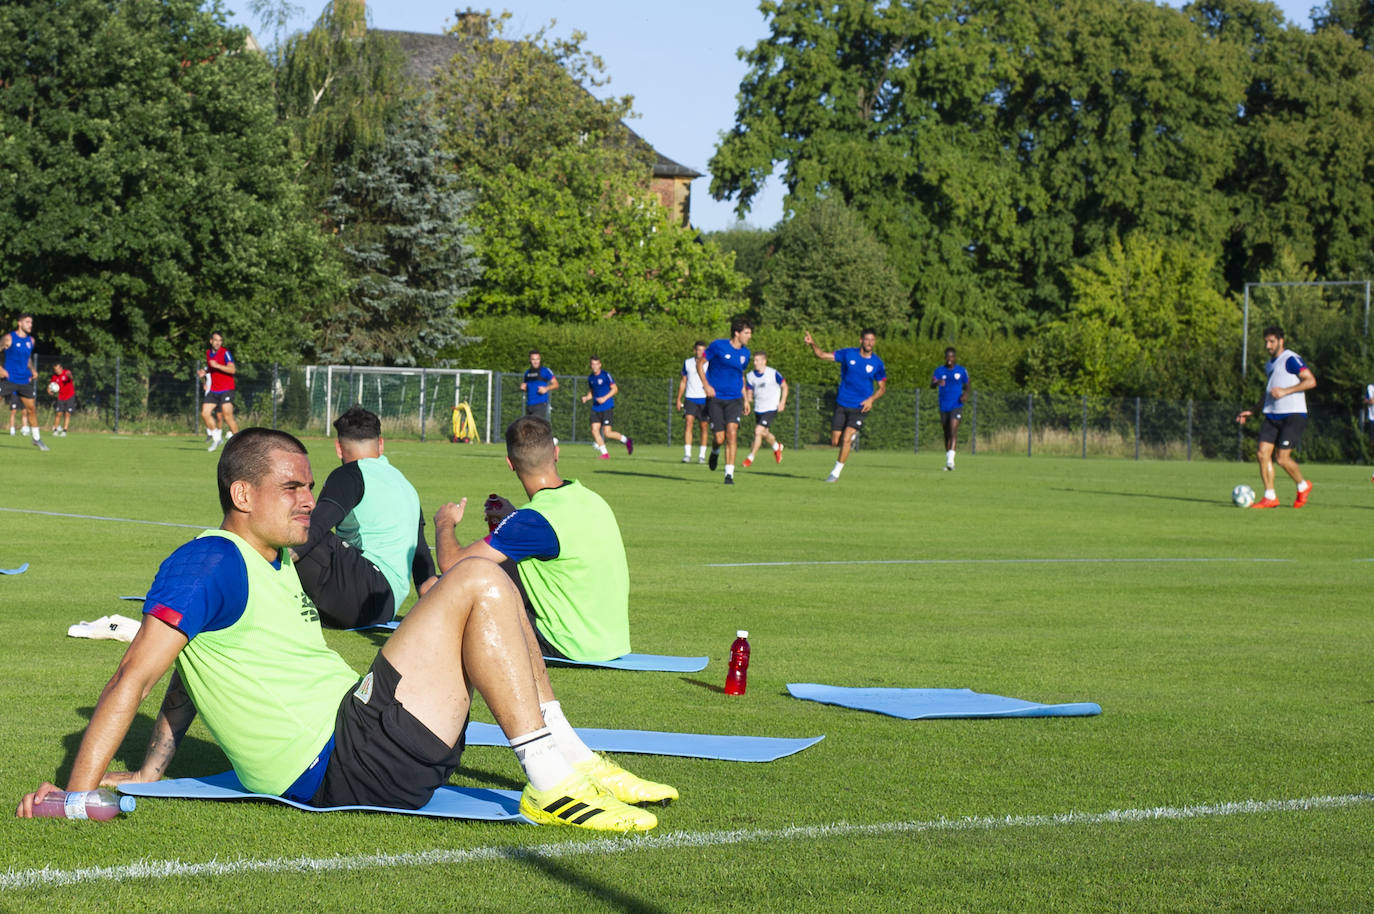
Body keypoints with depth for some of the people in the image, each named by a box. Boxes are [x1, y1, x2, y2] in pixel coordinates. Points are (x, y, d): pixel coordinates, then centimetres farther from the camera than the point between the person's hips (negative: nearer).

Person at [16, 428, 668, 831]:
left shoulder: (276, 566, 21)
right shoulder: (210, 563, -9)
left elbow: (193, 671, 25)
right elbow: (134, 676, -15)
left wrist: (150, 772, 13)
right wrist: (78, 791, -22)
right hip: (342, 768, -10)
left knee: (480, 590, 19)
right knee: (478, 584, -12)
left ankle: (571, 760, 12)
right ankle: (551, 786, -16)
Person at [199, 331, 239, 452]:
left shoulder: (225, 353, -10)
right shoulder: (208, 353, 12)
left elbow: (232, 369, -21)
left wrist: (217, 365, -27)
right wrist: (204, 373, 8)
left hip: (226, 390, -7)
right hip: (213, 390, 7)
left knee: (227, 415, -13)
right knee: (205, 413, -3)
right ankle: (216, 438, 11)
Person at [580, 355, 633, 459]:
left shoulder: (606, 375, -7)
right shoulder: (590, 378, 11)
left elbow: (615, 389, -6)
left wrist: (605, 398, -17)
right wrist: (586, 397, 0)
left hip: (607, 407, -6)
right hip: (596, 408, 6)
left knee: (607, 433, -10)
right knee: (594, 430, -8)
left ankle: (626, 440, 16)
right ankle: (605, 454, 2)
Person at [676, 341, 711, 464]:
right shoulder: (687, 363, 8)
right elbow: (683, 381, 15)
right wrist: (679, 399, 12)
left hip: (704, 399, 0)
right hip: (690, 398, 1)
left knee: (704, 426, 2)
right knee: (689, 422, -14)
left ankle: (702, 455, 14)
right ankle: (687, 455, -18)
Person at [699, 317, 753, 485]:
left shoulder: (745, 353, 9)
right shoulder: (718, 346, -6)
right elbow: (700, 364, 0)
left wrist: (745, 400, 20)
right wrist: (706, 385, -12)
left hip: (734, 399, 3)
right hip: (715, 398, -3)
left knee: (732, 433, -15)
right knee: (720, 438, -5)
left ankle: (729, 473, -12)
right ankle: (715, 452, 33)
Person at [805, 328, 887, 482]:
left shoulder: (877, 363, -2)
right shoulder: (848, 354, -2)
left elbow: (882, 387, 8)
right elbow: (823, 355, -2)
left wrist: (871, 399, -10)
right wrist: (812, 344, -20)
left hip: (860, 407, -2)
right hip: (841, 405, 2)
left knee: (846, 439, -16)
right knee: (835, 442, 1)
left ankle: (836, 472, -2)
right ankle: (852, 438, 36)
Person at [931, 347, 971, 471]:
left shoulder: (961, 370, 3)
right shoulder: (940, 370, 3)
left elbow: (968, 385, 14)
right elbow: (932, 384, -11)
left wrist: (966, 393, -8)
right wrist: (937, 383, -35)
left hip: (956, 406, -2)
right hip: (944, 407, 2)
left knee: (953, 431, -18)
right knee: (947, 433, 10)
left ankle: (951, 459, -27)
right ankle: (948, 460, 22)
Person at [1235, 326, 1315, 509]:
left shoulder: (1291, 359, -8)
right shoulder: (1270, 364, 20)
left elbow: (1311, 381, -17)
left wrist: (1285, 391, -22)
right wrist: (1252, 412, 24)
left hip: (1293, 415, -8)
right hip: (1272, 416, 8)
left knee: (1281, 457, -12)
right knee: (1262, 453, -5)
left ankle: (1303, 486, 14)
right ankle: (1270, 497, 0)